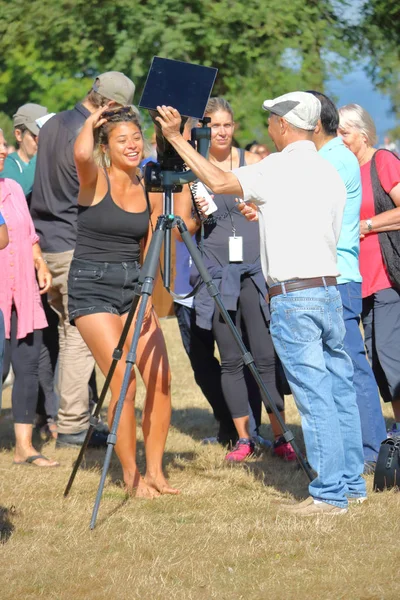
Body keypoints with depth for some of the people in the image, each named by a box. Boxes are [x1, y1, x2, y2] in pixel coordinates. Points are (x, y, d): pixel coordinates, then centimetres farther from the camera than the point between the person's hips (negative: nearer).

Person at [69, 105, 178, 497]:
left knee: (160, 379, -5)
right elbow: (81, 154, -31)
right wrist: (92, 121, -14)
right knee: (124, 382, -12)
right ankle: (131, 475, -1)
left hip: (135, 287, 5)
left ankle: (154, 470, 9)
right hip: (92, 287, -5)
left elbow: (151, 251, 12)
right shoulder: (95, 180, -6)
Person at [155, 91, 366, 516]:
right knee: (339, 389, 12)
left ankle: (329, 494, -5)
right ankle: (351, 483, 18)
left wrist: (176, 138, -8)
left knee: (314, 396, -7)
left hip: (293, 296, -8)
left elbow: (220, 182, -16)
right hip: (329, 288, 8)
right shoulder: (331, 174, 14)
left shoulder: (279, 168, -9)